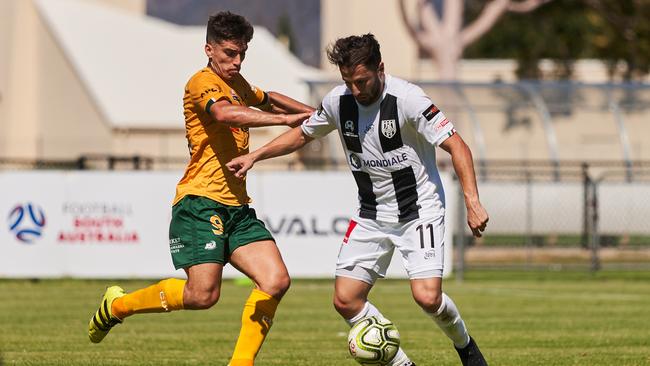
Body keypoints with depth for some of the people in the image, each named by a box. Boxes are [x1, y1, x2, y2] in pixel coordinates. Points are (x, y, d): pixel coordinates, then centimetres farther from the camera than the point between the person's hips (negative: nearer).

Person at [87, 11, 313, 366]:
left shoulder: (238, 84, 20)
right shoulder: (202, 82, -8)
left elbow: (266, 99, 43)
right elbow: (225, 113, -30)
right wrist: (284, 119, -34)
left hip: (237, 208, 8)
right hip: (201, 202, -8)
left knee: (276, 281, -10)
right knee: (202, 294, -18)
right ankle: (116, 305, 5)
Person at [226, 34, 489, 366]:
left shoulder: (406, 99, -20)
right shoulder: (338, 101, -4)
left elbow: (456, 146, -21)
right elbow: (302, 134, 16)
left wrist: (471, 200, -30)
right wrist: (254, 156, 8)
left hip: (419, 211, -5)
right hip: (371, 216, 5)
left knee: (427, 297, -20)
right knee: (345, 300, -6)